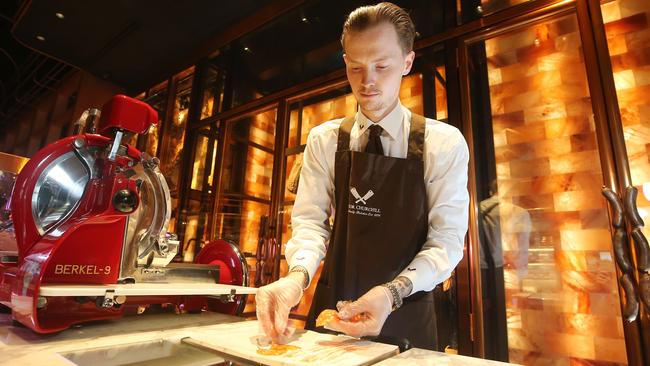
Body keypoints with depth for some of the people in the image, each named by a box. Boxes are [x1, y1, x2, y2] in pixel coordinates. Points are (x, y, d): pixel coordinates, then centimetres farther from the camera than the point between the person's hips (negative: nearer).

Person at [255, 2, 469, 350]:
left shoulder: (444, 143, -8)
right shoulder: (323, 141, -2)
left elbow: (447, 239, -11)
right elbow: (310, 221, -6)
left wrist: (391, 293, -27)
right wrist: (297, 274, -26)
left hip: (405, 314, -1)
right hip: (331, 308, 2)